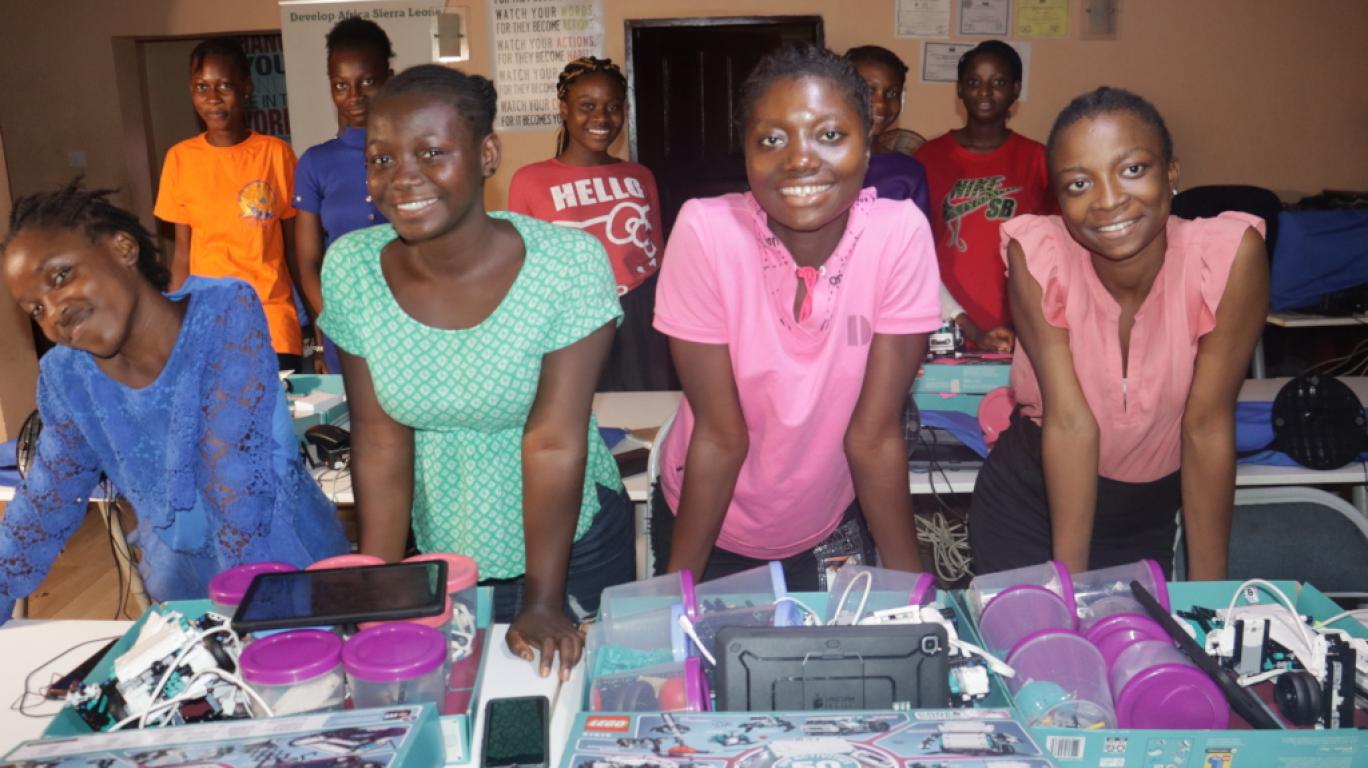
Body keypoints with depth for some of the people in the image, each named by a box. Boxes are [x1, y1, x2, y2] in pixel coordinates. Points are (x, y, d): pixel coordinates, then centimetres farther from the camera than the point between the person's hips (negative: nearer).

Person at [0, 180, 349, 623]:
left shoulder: (225, 312, -18)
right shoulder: (65, 375, -5)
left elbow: (238, 476, -23)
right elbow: (44, 503, 4)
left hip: (293, 573, -4)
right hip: (180, 592, 4)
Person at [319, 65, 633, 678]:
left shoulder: (567, 262, -23)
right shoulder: (351, 268, -13)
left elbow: (555, 442, -23)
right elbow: (380, 442, -10)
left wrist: (543, 603, -19)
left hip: (572, 547, -2)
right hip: (438, 557, 3)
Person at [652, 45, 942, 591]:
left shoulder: (901, 234, -23)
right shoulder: (706, 231, -26)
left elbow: (875, 433, -17)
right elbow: (720, 434, -20)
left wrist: (913, 583, -13)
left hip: (831, 524, 1)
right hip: (711, 524, -1)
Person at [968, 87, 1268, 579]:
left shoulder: (1229, 253, -24)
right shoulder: (1038, 253, -24)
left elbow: (1207, 426, -20)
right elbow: (1071, 422, -24)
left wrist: (1209, 592, -15)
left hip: (1151, 511, 1)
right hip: (1031, 499, -1)